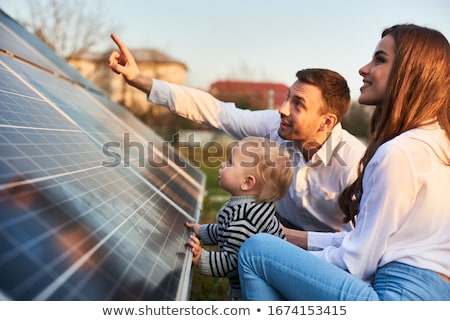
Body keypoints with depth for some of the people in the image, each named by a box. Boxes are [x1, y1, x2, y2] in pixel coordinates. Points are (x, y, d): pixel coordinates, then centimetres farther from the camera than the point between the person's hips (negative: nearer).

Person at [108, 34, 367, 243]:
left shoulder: (355, 160, -30)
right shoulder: (276, 125, -17)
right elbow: (216, 111, -16)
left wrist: (291, 237, -30)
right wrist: (140, 80, -19)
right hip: (287, 229, 5)